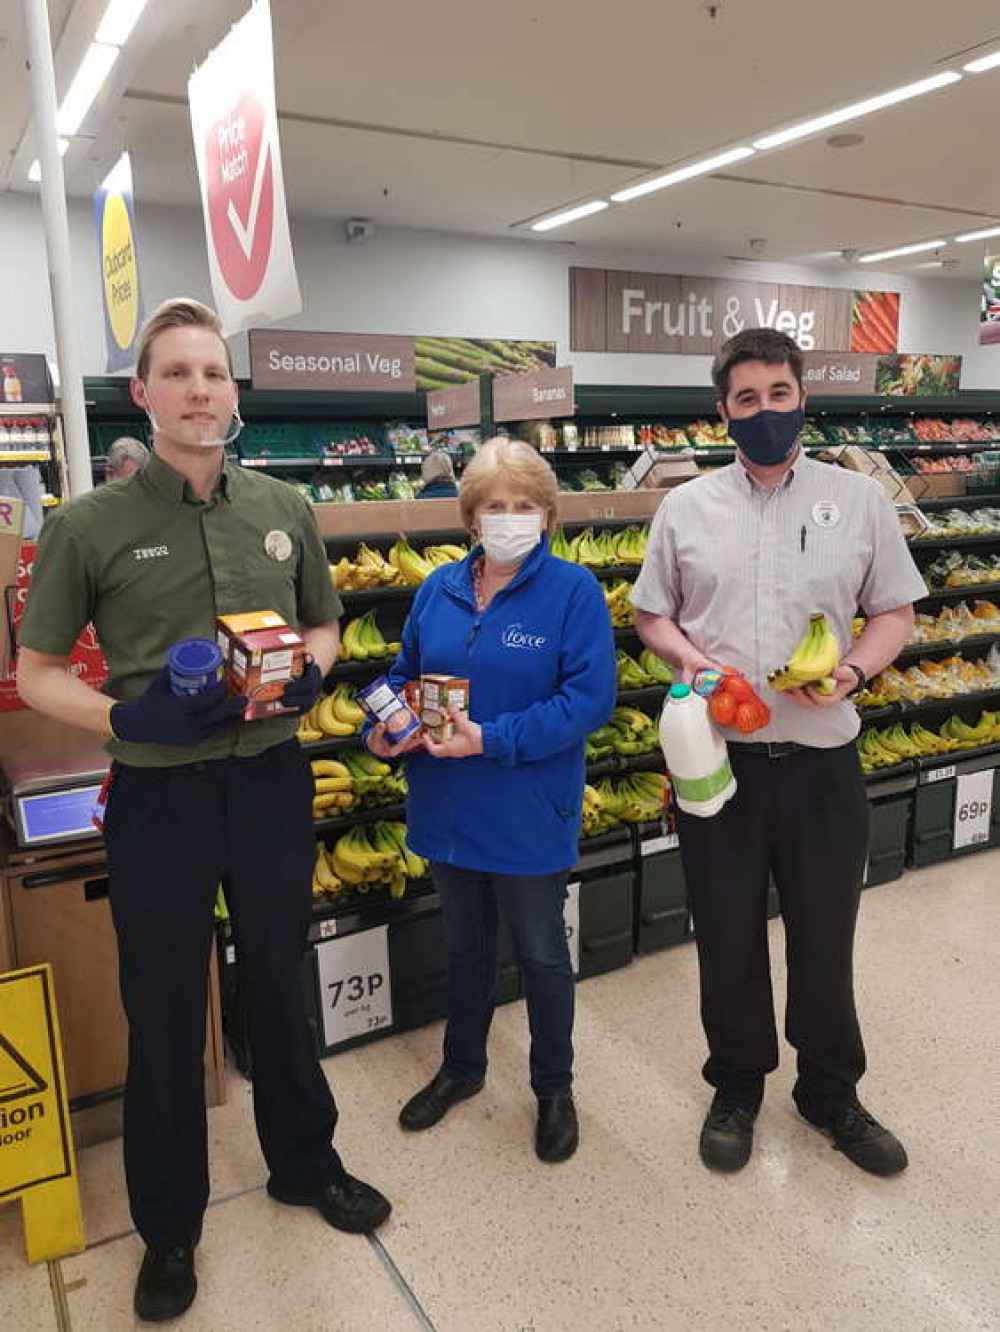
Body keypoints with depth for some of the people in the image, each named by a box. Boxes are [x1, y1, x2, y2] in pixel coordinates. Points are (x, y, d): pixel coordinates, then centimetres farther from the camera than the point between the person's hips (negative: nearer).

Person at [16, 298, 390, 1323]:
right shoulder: (88, 526, -7)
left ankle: (304, 1164, 43)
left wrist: (307, 677, -9)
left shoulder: (284, 509, 1)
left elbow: (324, 625, 13)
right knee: (163, 1010, 13)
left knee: (279, 983, 19)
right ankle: (168, 1225, 37)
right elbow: (36, 674, -2)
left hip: (272, 781, 3)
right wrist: (129, 717, -19)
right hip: (159, 794, -2)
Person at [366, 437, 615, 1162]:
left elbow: (589, 698, -20)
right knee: (465, 944, 23)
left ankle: (555, 1089, 38)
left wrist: (492, 740, -26)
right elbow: (405, 677, 12)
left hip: (529, 814, -4)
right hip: (449, 808, 5)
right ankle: (461, 1067, 47)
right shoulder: (439, 590, 3)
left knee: (542, 954, 15)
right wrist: (386, 729, -10)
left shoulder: (573, 590, -13)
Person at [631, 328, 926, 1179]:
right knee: (727, 934, 13)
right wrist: (689, 657, -12)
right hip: (716, 755, 1)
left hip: (820, 756, 0)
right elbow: (651, 616, 9)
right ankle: (737, 1087, 36)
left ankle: (832, 1093, 38)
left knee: (825, 934, 14)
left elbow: (895, 613, 6)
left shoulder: (859, 499, 1)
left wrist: (853, 670, -14)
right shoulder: (686, 507, 3)